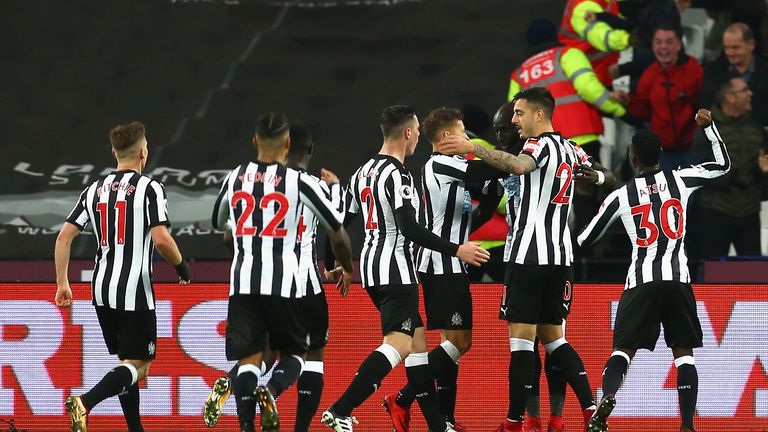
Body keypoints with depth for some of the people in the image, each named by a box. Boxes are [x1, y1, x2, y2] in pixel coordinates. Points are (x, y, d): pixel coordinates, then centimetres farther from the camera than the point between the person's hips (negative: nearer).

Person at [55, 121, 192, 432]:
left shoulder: (95, 190, 10)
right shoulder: (150, 188, -7)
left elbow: (64, 237, 6)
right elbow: (161, 239, -17)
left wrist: (62, 284, 10)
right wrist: (182, 266, 2)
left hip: (102, 290, 6)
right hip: (135, 291, -6)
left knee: (128, 362, 18)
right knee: (139, 366, -3)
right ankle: (85, 402, -25)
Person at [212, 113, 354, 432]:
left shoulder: (235, 178, 8)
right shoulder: (300, 182, -2)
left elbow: (218, 223, 27)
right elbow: (338, 231, 5)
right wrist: (347, 268, 24)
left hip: (242, 280, 2)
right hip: (283, 281, -2)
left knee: (249, 358, 4)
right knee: (294, 354, 13)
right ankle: (271, 391, -17)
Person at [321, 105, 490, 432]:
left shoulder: (364, 172, 14)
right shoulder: (397, 175, -15)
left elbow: (340, 221, 19)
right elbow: (410, 229, -23)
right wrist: (456, 251, -21)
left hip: (371, 266, 10)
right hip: (395, 270, -10)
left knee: (417, 340, 14)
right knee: (397, 343, -14)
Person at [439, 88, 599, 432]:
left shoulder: (541, 145, -9)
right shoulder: (570, 150, 15)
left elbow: (518, 166, -32)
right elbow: (599, 176, 35)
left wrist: (472, 148, -33)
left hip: (529, 256, -8)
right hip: (561, 255, 8)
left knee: (521, 335, -7)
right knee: (552, 336, 14)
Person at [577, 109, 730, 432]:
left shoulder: (620, 195, 4)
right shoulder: (680, 180, 5)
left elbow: (585, 239, 11)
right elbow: (722, 165, 20)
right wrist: (709, 126, 24)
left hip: (641, 283, -1)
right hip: (677, 278, 1)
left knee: (624, 349, 4)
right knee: (683, 351, 8)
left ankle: (607, 397, -26)